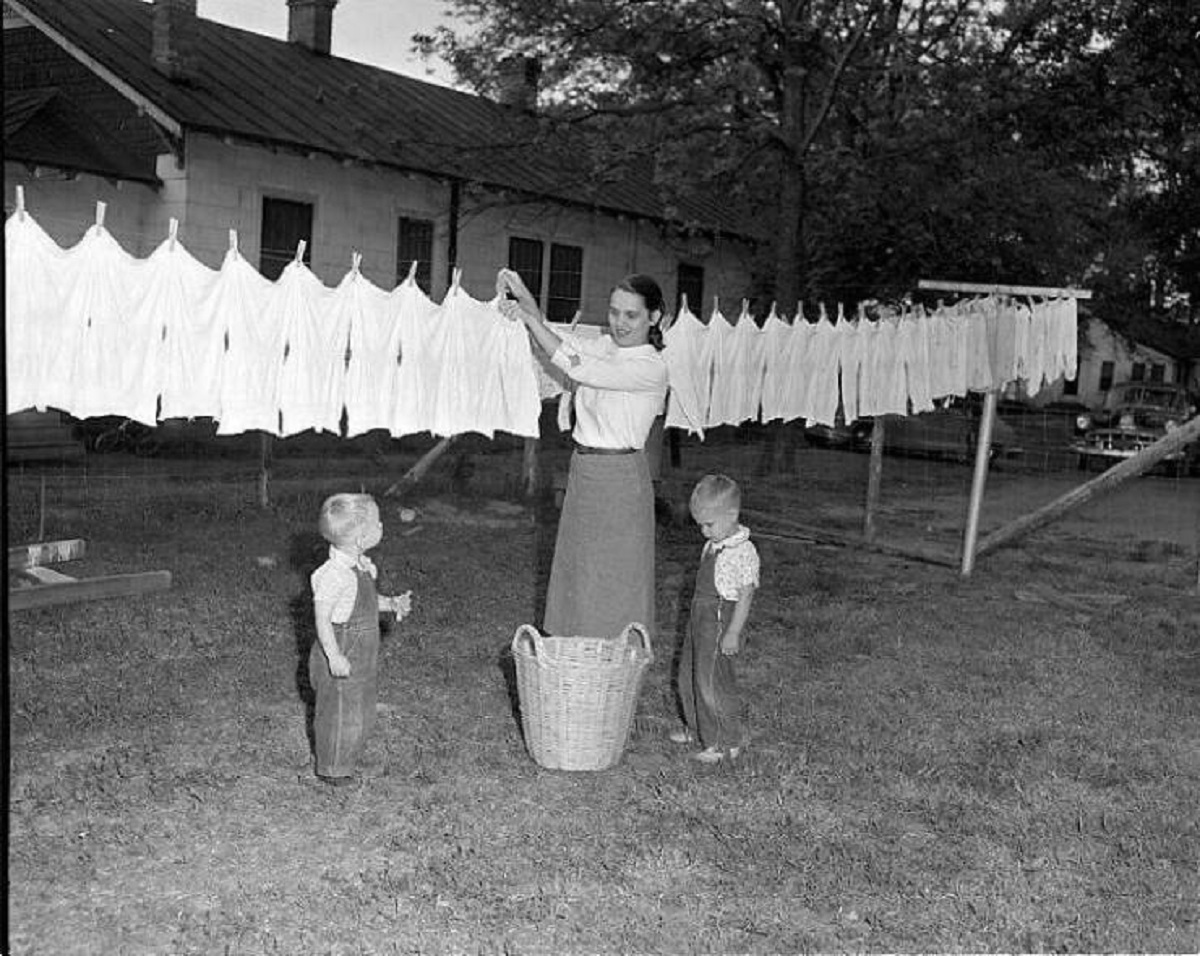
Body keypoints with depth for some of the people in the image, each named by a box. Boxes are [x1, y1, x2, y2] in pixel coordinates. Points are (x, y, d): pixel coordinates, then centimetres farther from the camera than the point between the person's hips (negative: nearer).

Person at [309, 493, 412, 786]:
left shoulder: (361, 566, 3)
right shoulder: (334, 574, -26)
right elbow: (322, 618, -23)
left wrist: (391, 604, 4)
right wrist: (334, 657, -25)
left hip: (362, 657, 9)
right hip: (342, 657, -9)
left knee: (361, 714, 20)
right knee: (339, 713, 6)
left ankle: (345, 759, 39)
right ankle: (331, 770, 24)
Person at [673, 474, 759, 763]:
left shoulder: (744, 552, -18)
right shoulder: (713, 545, 9)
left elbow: (746, 594, -18)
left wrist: (733, 633, -20)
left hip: (721, 623, -9)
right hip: (700, 620, 9)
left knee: (712, 680, -6)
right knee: (689, 676, 17)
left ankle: (729, 741, 7)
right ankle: (697, 729, 34)